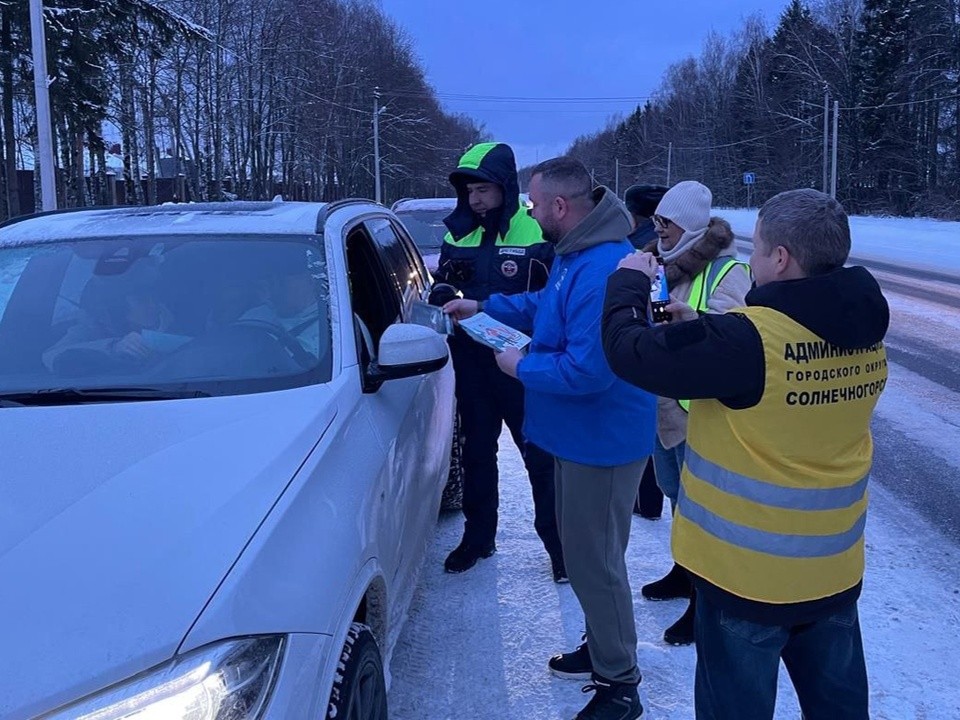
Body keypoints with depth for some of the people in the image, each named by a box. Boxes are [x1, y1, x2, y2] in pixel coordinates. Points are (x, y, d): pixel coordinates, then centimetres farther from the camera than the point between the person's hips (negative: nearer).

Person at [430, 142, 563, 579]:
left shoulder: (537, 233, -12)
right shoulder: (459, 233, 4)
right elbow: (443, 282, 15)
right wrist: (443, 292, -9)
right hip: (471, 363, 5)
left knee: (540, 455, 5)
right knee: (477, 451, 17)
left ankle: (558, 542, 21)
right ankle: (478, 537, 33)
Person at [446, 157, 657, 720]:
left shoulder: (603, 270, -30)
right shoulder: (577, 254, 7)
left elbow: (587, 370, -33)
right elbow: (545, 307, 23)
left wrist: (521, 367, -18)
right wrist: (482, 307, 18)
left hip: (602, 440, -11)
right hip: (583, 434, 11)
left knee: (594, 559, 1)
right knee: (585, 550, 22)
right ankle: (602, 649, 40)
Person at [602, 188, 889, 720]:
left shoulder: (748, 338, -26)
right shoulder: (865, 333, -3)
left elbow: (631, 352, -19)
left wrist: (628, 282, -2)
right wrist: (700, 328, 10)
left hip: (747, 572, -7)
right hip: (835, 568, 7)